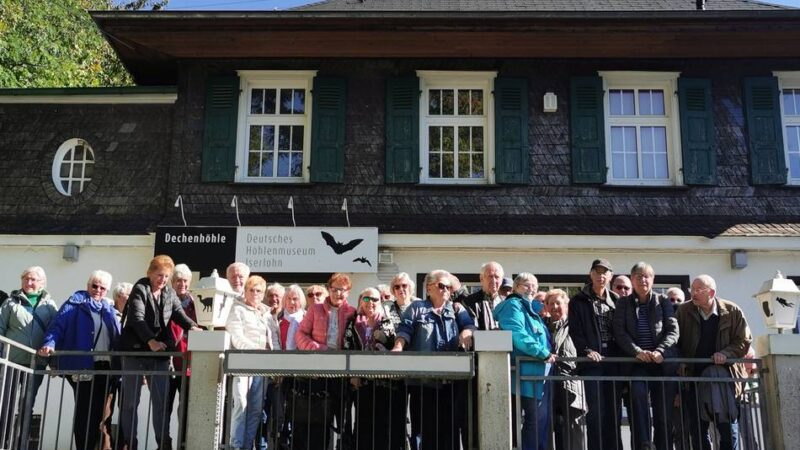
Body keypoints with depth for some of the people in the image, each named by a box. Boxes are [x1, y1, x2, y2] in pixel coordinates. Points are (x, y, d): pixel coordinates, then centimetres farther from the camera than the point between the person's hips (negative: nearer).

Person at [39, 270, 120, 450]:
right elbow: (58, 326, -7)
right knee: (84, 410, -1)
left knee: (98, 410, 7)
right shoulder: (76, 303, 3)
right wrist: (50, 344, -24)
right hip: (82, 365, -5)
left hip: (105, 366, 5)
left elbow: (117, 337, 16)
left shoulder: (109, 309, 18)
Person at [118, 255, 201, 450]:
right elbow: (137, 318, -18)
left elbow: (179, 314, 0)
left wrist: (192, 327, -22)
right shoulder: (140, 289, -6)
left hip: (160, 353, 4)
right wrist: (150, 340, -32)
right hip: (136, 351, -4)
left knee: (161, 401, 3)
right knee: (130, 400, 4)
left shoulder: (170, 293, 9)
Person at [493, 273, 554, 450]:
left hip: (539, 372, 10)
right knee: (535, 419, -8)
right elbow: (518, 335, -22)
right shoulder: (513, 305, -7)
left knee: (542, 419, 9)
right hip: (528, 372, -10)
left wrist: (547, 354, 16)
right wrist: (544, 354, -22)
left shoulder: (531, 309, 22)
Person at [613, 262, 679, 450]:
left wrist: (660, 351, -15)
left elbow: (673, 330, 2)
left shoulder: (663, 302, 11)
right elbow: (619, 332, 0)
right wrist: (637, 351, -16)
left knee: (664, 409, -1)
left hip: (662, 362, 1)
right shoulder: (623, 303, 10)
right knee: (638, 393, -27)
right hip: (636, 362, -1)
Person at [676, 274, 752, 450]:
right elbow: (676, 343, 1)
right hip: (694, 376, 1)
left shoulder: (732, 311, -4)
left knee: (728, 428, 4)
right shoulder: (683, 311, -1)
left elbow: (744, 340, 1)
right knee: (697, 430, 6)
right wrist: (680, 366, -9)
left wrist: (726, 353, -15)